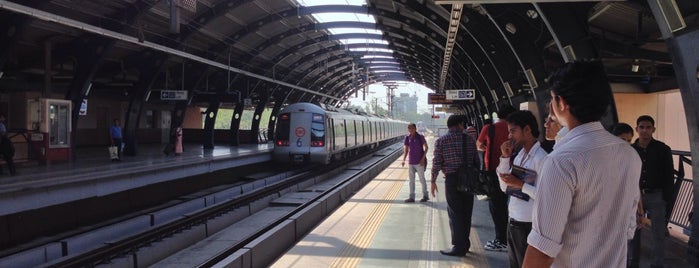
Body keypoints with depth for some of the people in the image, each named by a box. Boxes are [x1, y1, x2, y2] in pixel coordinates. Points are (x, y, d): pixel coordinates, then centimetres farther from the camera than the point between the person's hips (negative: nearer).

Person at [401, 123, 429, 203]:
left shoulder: (420, 137, -9)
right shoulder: (407, 138, 3)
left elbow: (426, 147, -3)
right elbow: (406, 150, 7)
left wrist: (423, 158, -11)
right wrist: (403, 160, -5)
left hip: (419, 162, -5)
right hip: (411, 162, 5)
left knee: (422, 179, 5)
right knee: (411, 180, 8)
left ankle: (425, 195, 20)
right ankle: (411, 197, 14)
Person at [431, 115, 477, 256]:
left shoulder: (441, 141, -1)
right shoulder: (469, 139, 7)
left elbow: (436, 162, -6)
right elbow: (476, 160, 9)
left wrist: (433, 181, 3)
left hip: (452, 179, -3)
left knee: (455, 213, 0)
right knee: (466, 212, 12)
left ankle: (458, 246, 1)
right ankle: (465, 244, 22)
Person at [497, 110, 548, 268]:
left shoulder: (541, 158, -17)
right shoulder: (519, 155, 10)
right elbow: (505, 187, 10)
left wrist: (520, 184, -24)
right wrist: (505, 158, 4)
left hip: (528, 226, -8)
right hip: (513, 222, 8)